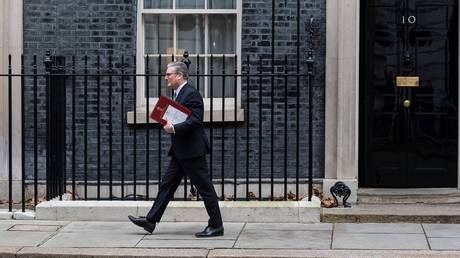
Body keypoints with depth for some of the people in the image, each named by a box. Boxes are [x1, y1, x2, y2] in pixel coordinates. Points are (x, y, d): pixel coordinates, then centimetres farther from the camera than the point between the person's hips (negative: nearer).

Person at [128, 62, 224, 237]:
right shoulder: (179, 94, 17)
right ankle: (151, 221, 15)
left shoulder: (191, 94, -15)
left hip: (192, 151, -10)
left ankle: (216, 226, 4)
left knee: (205, 188, -3)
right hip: (180, 152, 10)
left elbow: (195, 121, -24)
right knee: (167, 185, 11)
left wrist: (174, 128, -24)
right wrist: (169, 123, 6)